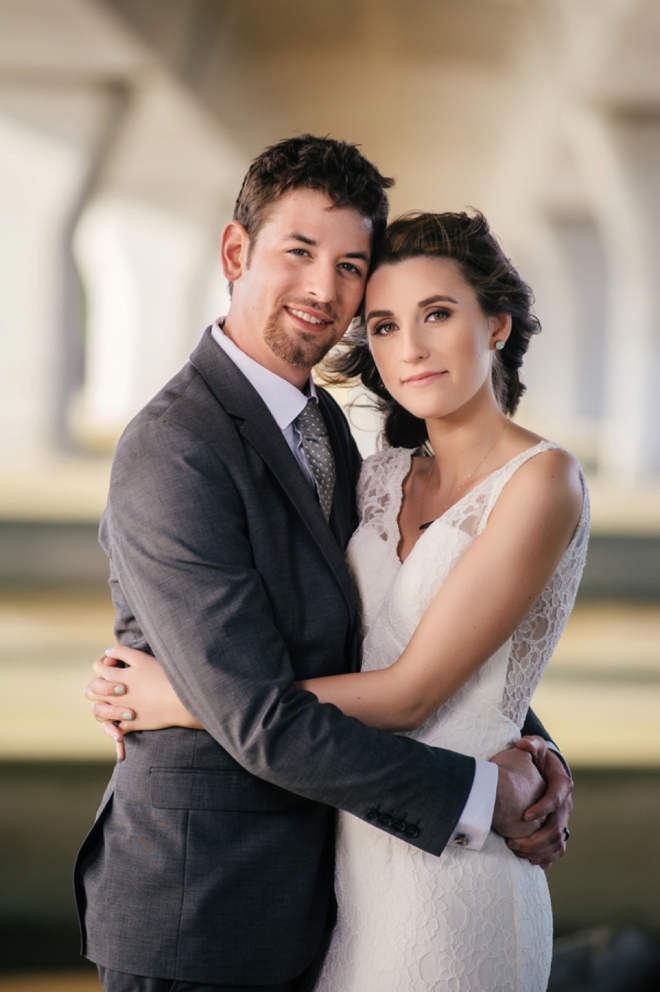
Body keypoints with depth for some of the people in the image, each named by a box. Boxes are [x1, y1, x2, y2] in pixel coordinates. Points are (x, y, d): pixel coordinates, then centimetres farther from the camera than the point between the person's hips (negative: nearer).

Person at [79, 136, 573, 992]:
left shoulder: (324, 426, 9)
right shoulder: (174, 452, -20)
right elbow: (260, 722, -24)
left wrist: (530, 750, -2)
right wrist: (480, 793, -17)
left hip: (297, 886, 8)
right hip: (194, 915, -8)